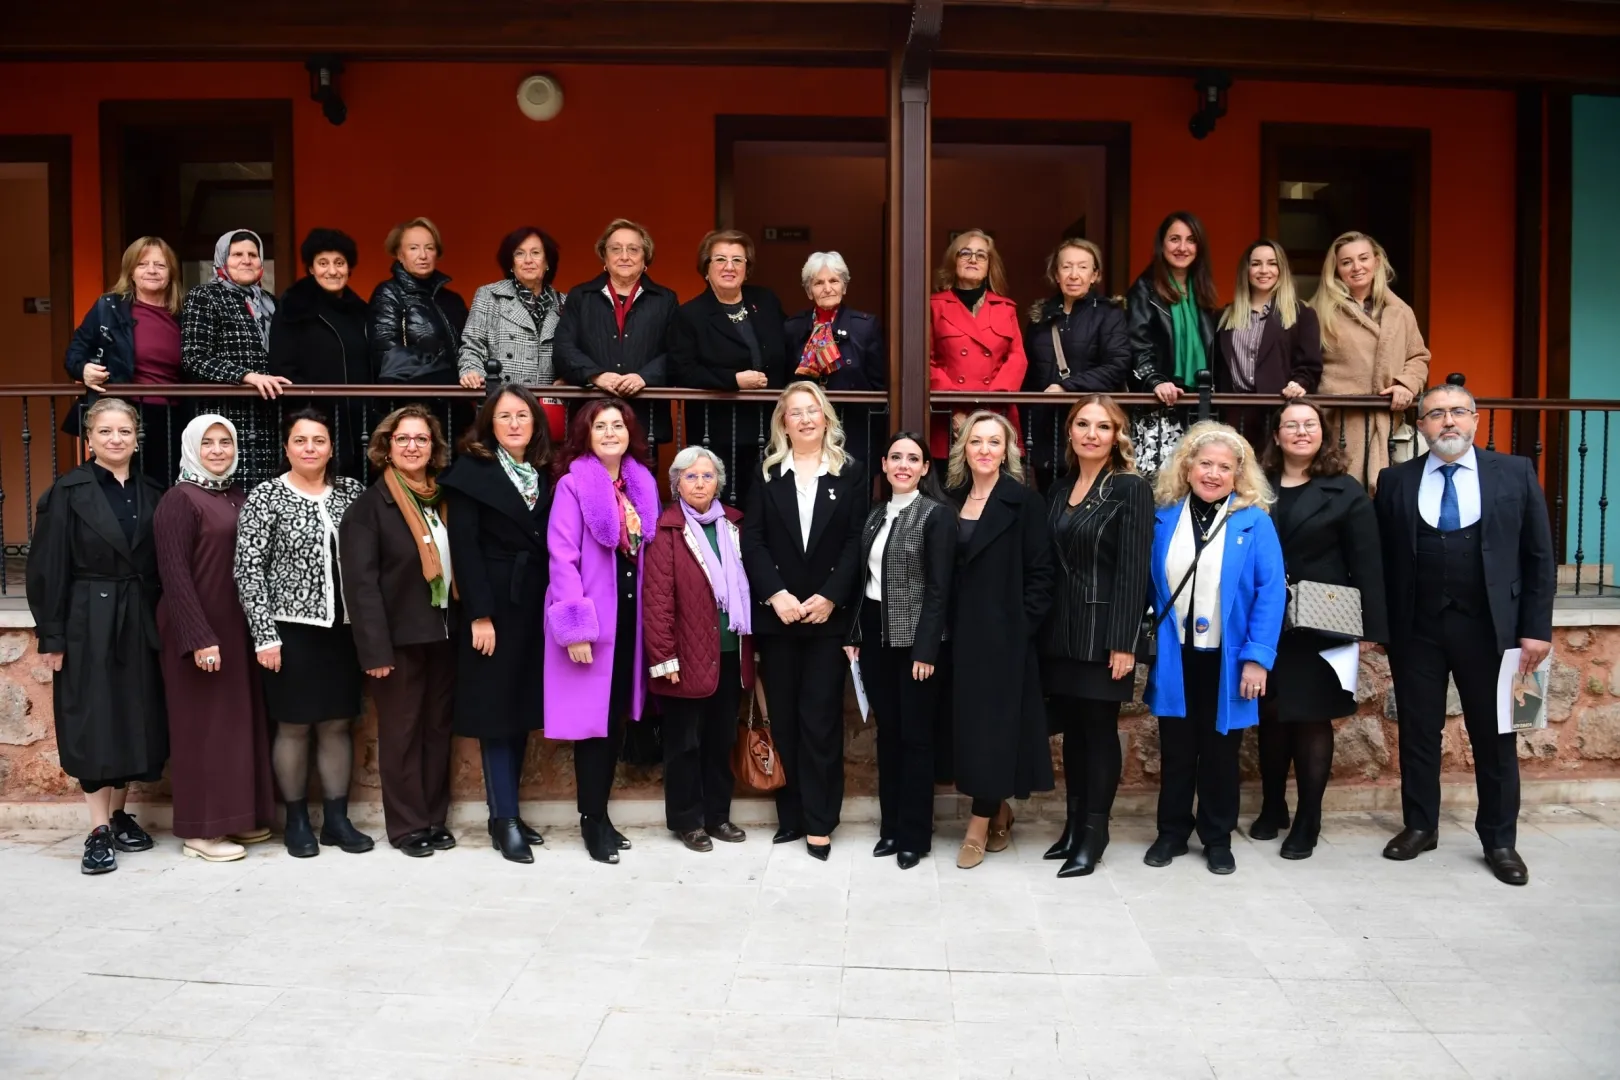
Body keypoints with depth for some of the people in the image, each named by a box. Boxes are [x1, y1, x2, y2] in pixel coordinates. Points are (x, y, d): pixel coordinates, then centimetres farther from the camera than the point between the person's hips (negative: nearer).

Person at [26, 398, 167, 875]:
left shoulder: (151, 493, 8)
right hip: (89, 624, -3)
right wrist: (51, 635, -9)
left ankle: (119, 813, 22)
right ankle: (98, 830, 5)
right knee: (94, 722, -1)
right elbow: (48, 568, -5)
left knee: (135, 720, 8)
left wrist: (166, 624, 4)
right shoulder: (68, 491, -2)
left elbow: (163, 565, 8)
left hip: (140, 622, 4)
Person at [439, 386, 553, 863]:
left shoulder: (543, 474, 12)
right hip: (494, 605, -5)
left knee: (523, 707, 9)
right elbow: (464, 547, -10)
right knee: (497, 708, -1)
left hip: (536, 605, 6)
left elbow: (551, 544, 10)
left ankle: (510, 810, 19)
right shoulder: (472, 470, -4)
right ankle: (503, 819, 5)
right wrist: (479, 614, -16)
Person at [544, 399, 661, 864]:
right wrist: (575, 627, -19)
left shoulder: (643, 484, 9)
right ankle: (592, 819, 12)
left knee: (617, 716, 12)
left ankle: (601, 813, 24)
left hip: (629, 613, 6)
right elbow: (562, 558, -14)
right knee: (594, 717, -1)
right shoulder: (573, 484, -9)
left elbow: (650, 552, 10)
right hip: (591, 617, -6)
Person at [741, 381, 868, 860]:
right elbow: (753, 541, 0)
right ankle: (790, 815, 16)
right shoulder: (766, 474, 8)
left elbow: (856, 542, -2)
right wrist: (775, 594, -13)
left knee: (821, 717, -2)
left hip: (828, 613, -2)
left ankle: (819, 822, 5)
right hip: (777, 613, 2)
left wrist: (829, 597, -13)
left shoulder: (851, 473, 5)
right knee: (783, 717, 7)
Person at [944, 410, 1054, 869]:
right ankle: (999, 811, 25)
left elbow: (1041, 572, -8)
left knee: (994, 721, -2)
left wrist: (1022, 625, -13)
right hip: (961, 632, 6)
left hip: (1003, 634, -5)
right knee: (968, 720, 9)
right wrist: (945, 625, 5)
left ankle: (981, 822, 8)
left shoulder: (1023, 500, -7)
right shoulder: (952, 498, 8)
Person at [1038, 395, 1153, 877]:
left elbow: (1133, 571, -12)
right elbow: (1049, 564, 10)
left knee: (1100, 730, 3)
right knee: (1072, 729, 12)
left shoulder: (1132, 489, -7)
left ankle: (1094, 835, 13)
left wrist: (1123, 642, -16)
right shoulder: (1059, 490, 11)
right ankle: (1074, 824, 23)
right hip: (1060, 628, 6)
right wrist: (1042, 626, 6)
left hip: (1102, 630, -6)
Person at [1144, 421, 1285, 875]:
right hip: (1176, 656, 2)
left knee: (1220, 750, 11)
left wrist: (1257, 656, -15)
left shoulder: (1255, 523, -6)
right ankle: (1171, 832, 26)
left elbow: (1270, 593, -10)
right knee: (1175, 749, 12)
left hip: (1227, 659, -2)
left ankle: (1217, 838, 26)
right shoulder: (1165, 518, 2)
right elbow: (1152, 586, 6)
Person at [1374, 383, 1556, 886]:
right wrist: (1381, 624, -4)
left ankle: (1500, 840, 22)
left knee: (1495, 737, 8)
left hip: (1489, 628, 0)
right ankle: (1419, 827, 25)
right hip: (1416, 629, 1)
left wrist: (1536, 627, -4)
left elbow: (1540, 556, 2)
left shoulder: (1516, 473, 2)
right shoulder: (1396, 481, 4)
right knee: (1418, 733, 10)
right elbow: (1381, 558, 3)